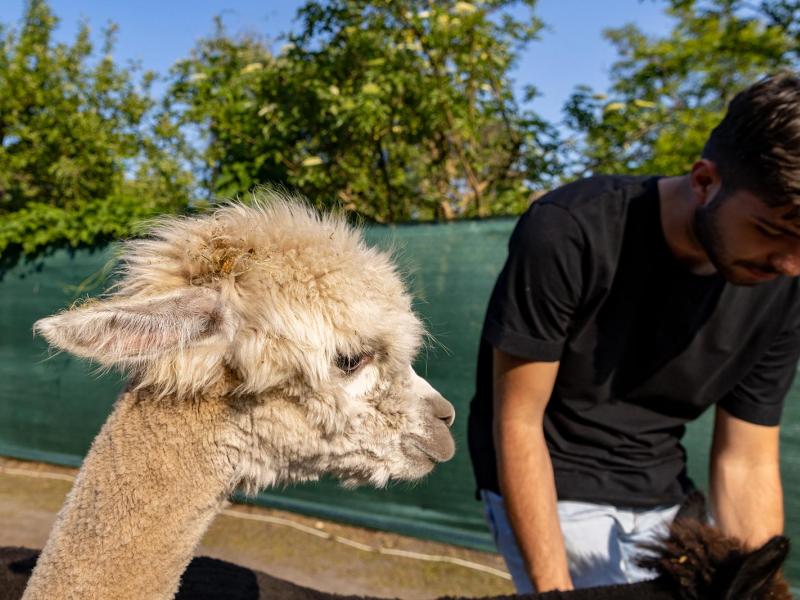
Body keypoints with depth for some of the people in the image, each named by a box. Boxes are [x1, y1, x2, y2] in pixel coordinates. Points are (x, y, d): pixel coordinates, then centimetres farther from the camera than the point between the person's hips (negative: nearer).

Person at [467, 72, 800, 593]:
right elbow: (518, 424, -20)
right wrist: (554, 588, -21)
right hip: (553, 494, -4)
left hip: (663, 500, 5)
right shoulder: (569, 234, -24)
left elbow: (747, 463, -3)